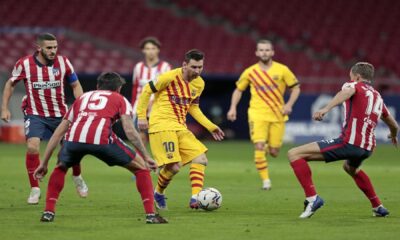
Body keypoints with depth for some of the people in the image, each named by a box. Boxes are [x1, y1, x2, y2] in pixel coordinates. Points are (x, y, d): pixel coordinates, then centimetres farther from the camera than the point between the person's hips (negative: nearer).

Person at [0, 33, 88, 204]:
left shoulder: (63, 62, -8)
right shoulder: (24, 64, -12)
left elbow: (75, 85, 6)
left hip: (60, 114, 2)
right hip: (35, 114, -2)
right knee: (32, 146, -22)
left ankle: (77, 178, 38)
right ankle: (35, 189, -7)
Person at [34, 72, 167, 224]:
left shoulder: (83, 98, 38)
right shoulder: (120, 99, 28)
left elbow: (58, 133, 36)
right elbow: (129, 130, 11)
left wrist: (44, 163, 40)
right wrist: (146, 157, 16)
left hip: (74, 137, 3)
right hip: (102, 138, -3)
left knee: (61, 168, 35)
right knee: (141, 167, 17)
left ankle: (48, 212, 21)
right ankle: (150, 215, 8)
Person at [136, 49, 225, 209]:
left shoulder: (199, 84, 9)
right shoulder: (170, 77, -13)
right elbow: (147, 91, -5)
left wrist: (211, 127, 16)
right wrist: (141, 116, -8)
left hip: (181, 128, 8)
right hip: (162, 126, -8)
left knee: (200, 159, -5)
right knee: (174, 166, -16)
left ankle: (195, 199, -9)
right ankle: (158, 194, 12)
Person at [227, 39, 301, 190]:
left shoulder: (282, 70, -1)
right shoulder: (250, 72, 1)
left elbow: (296, 88, 6)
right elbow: (238, 90, 13)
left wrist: (289, 104, -9)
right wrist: (233, 108, 0)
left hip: (277, 115, 1)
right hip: (258, 114, -1)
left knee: (274, 153, 2)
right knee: (259, 146, -19)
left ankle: (268, 148, 40)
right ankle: (265, 180, -11)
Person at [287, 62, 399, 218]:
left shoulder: (354, 85, 8)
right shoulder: (378, 97, 25)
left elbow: (346, 92, -19)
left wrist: (326, 108, -35)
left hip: (349, 142, -7)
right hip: (368, 148, 8)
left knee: (294, 154, -7)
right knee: (350, 168, 44)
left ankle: (312, 198, -19)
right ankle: (378, 207, 42)